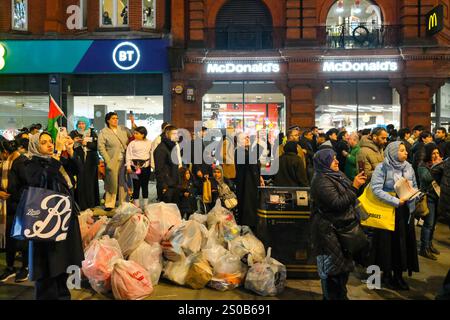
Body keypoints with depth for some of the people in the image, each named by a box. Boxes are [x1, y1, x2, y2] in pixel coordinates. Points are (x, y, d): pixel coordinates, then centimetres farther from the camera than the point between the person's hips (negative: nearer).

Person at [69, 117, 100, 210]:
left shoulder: (92, 133, 10)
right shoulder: (73, 133, 11)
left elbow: (96, 145, 0)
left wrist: (87, 143, -12)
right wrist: (74, 142, -11)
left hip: (90, 161, 0)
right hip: (79, 161, 0)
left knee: (90, 181, -2)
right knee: (79, 182, -7)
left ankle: (91, 203, 6)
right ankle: (80, 204, -3)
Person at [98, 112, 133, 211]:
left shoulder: (124, 129, 10)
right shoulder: (103, 132, 0)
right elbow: (101, 148, -5)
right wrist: (108, 161, -12)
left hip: (124, 161, 3)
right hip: (112, 161, -3)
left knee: (124, 183, 7)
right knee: (112, 183, 0)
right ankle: (109, 204, 12)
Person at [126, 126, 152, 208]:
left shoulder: (149, 143, 7)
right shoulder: (132, 143, 2)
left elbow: (152, 154, 10)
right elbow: (128, 155, 2)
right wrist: (128, 166, -4)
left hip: (146, 166, 2)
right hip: (135, 166, -1)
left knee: (145, 185, 9)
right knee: (136, 186, 1)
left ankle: (146, 204, 18)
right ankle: (136, 204, 10)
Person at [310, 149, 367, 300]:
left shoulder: (336, 176, 10)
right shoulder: (322, 181, -19)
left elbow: (347, 196, 22)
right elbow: (337, 203, -25)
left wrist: (357, 184, 7)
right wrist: (354, 186, -23)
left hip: (342, 227, 10)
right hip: (329, 231, -10)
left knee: (343, 265, 19)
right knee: (332, 270, 2)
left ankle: (341, 295, 34)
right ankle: (332, 296, 15)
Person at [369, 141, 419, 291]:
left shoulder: (408, 166, 4)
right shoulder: (382, 168, -11)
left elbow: (414, 186, 12)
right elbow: (376, 189, -19)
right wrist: (396, 201, -23)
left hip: (405, 211, 5)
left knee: (404, 241, 9)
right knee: (388, 242, 4)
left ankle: (399, 274, 23)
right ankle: (387, 274, 20)